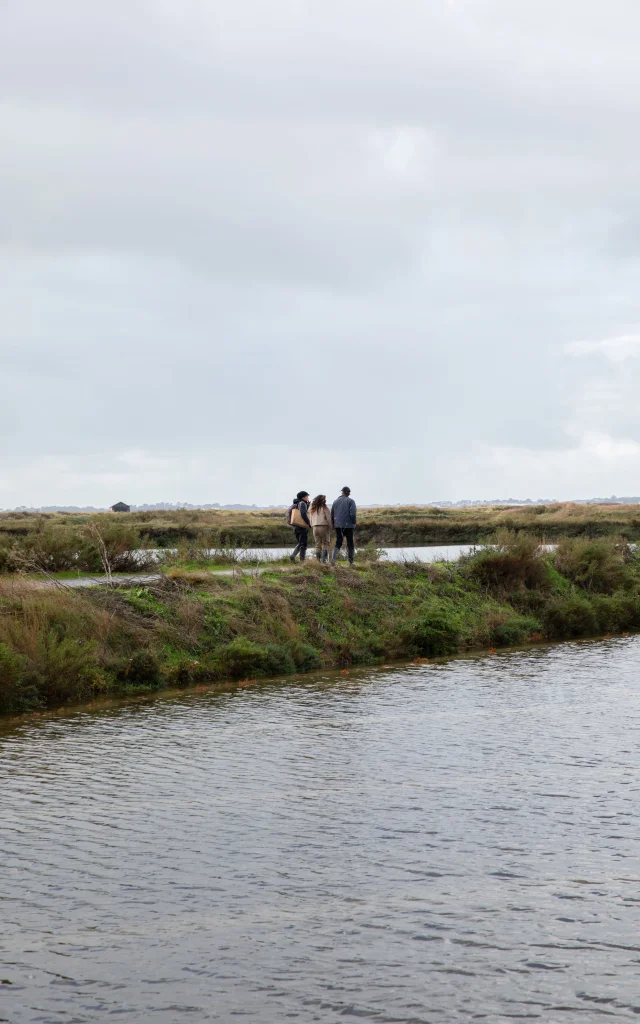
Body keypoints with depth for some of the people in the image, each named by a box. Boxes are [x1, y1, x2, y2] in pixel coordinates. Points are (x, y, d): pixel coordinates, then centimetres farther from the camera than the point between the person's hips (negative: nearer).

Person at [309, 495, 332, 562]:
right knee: (325, 544, 1)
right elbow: (329, 518, -9)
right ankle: (324, 559, -9)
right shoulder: (324, 507, -5)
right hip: (324, 527, -5)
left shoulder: (312, 508, 13)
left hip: (315, 528, 5)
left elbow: (311, 519, 15)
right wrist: (330, 528, 0)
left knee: (317, 545, 9)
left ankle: (318, 560, 5)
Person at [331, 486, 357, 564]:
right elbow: (353, 514, -14)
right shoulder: (351, 501, -4)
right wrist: (354, 523, -2)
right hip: (348, 525, -3)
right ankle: (351, 562, 7)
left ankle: (333, 559, -12)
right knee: (350, 543, 6)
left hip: (338, 525, 3)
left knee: (338, 543, 7)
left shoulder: (336, 501, 10)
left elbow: (332, 514, 11)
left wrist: (333, 524, 18)